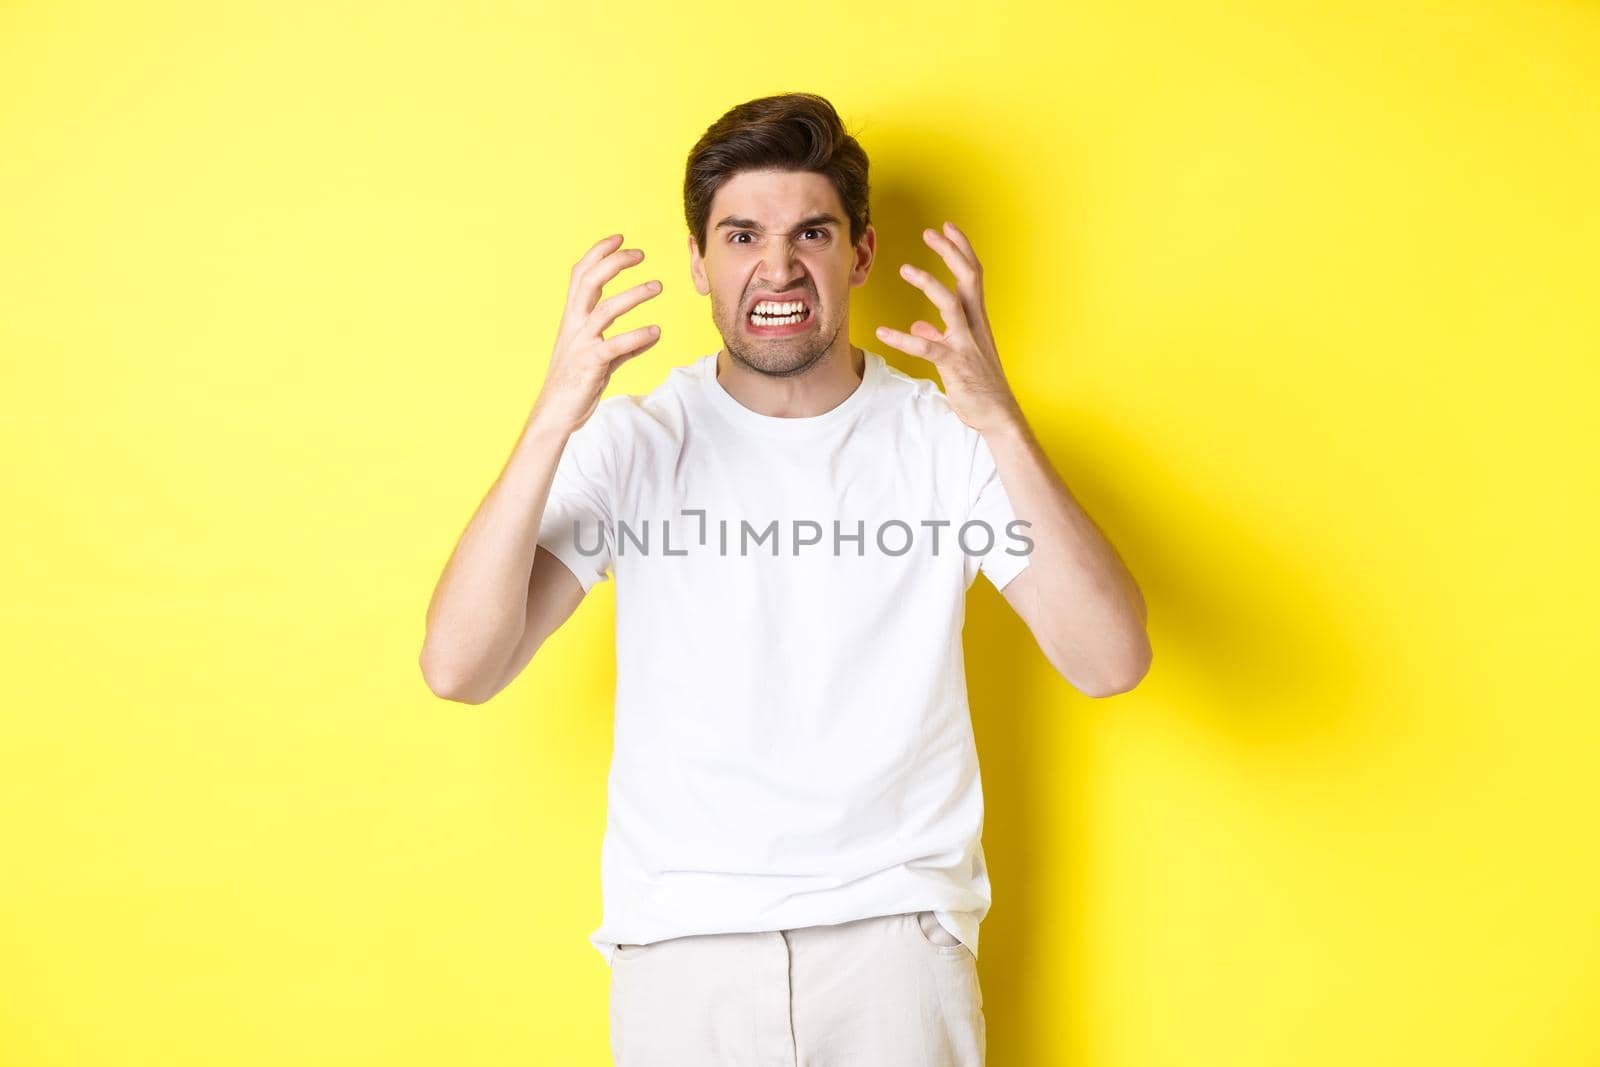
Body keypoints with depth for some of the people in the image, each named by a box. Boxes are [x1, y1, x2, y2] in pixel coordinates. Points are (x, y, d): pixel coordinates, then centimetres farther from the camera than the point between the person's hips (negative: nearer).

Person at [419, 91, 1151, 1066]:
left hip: (898, 932, 0)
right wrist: (553, 420, -25)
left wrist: (1000, 420, -26)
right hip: (683, 940, 0)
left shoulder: (946, 440, -3)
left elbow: (1111, 663, -15)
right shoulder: (632, 441, -3)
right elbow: (459, 669, -14)